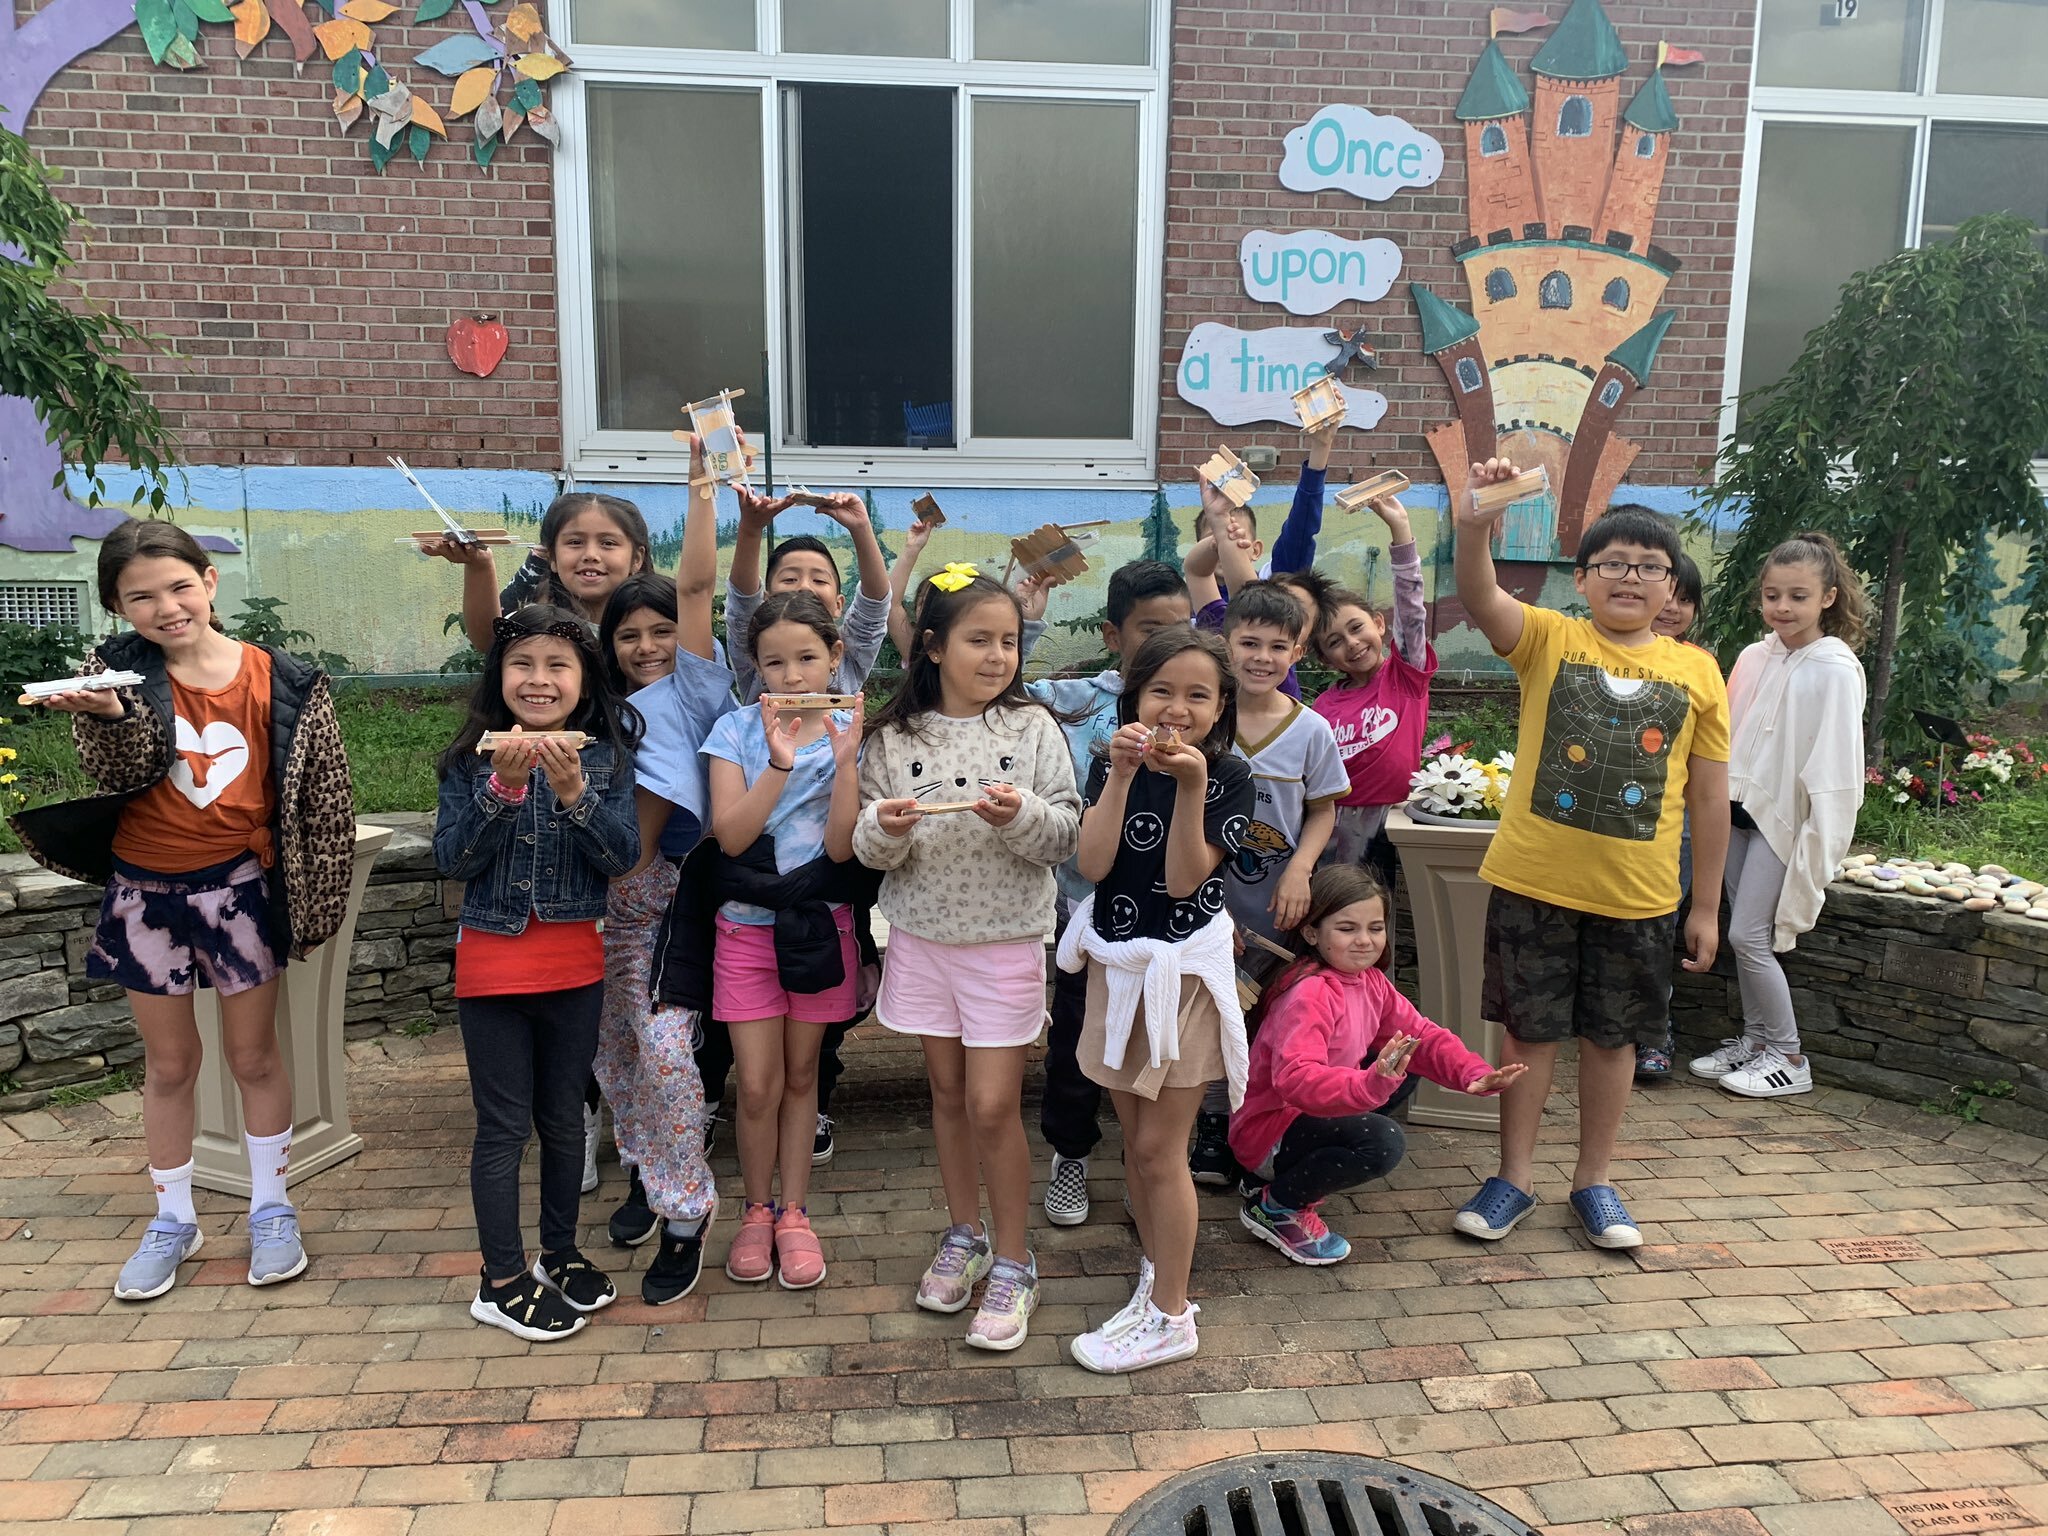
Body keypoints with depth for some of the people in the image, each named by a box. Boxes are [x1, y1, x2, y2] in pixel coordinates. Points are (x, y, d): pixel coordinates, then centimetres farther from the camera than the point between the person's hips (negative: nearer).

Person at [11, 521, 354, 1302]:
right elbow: (120, 772, -17)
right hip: (146, 891, 1)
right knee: (168, 1063, 14)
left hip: (240, 886, -1)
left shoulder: (278, 680, -9)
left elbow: (317, 793, -3)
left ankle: (271, 1210, 26)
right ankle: (172, 1221, 30)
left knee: (253, 1055, 10)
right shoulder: (117, 667, -5)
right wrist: (109, 714, -38)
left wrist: (311, 898, -3)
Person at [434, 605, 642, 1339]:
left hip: (576, 961, 2)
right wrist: (502, 785, -23)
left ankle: (561, 1252, 34)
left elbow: (623, 855, -10)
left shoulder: (606, 755, -3)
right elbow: (452, 860, -11)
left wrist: (574, 791, -25)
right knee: (504, 1127, 6)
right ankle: (502, 1281, 19)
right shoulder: (473, 759, -5)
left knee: (564, 1116, 15)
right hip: (493, 960, -2)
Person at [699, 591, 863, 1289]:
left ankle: (793, 1215, 26)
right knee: (758, 1086, 1)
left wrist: (844, 759, -23)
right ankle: (756, 1213, 23)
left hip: (820, 920, 1)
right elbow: (729, 836, -16)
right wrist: (781, 762, -25)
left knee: (801, 1075, 12)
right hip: (746, 924, 0)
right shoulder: (737, 731, -5)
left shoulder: (852, 732, -4)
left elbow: (841, 848, -13)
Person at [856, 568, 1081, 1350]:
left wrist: (1021, 815, -25)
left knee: (993, 1105, -2)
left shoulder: (1032, 728, -5)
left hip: (1006, 939, -2)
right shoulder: (894, 737, -1)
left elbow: (1066, 835, -6)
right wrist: (886, 829, -21)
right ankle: (965, 1236, 33)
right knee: (948, 1091, 14)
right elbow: (867, 847, 0)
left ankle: (1012, 1263, 16)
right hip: (922, 934, 3)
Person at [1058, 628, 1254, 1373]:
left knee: (1160, 1149, 0)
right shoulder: (1112, 764, -1)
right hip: (1117, 966, 5)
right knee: (1135, 1138, 15)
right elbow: (1091, 864, -14)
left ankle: (1171, 1317, 14)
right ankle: (1157, 1275, 34)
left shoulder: (1228, 775, -11)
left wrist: (1191, 785, -29)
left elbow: (1185, 878, -19)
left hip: (1183, 972, -4)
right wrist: (1122, 777, -22)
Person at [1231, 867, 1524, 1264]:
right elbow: (1295, 1078, -39)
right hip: (1269, 1130, -10)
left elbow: (1421, 1035, 7)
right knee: (1383, 1142, -29)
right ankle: (1273, 1206, -7)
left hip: (1309, 1116, 10)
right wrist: (1371, 1085, -52)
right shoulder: (1310, 995, -25)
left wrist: (1475, 1074, -10)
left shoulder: (1371, 981, 5)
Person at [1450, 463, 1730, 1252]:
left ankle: (1595, 1180, 32)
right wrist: (1474, 528, -44)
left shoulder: (1696, 672, 2)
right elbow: (1480, 600, -24)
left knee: (1613, 1036, 14)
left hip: (1638, 895, 2)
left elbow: (1709, 797, 6)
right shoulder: (1549, 640, -3)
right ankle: (1514, 1177, 26)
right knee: (1529, 1028, 10)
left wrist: (1707, 904, 7)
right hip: (1532, 882, -1)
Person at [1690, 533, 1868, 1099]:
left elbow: (1834, 764, -14)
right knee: (1744, 934, 11)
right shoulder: (1754, 658, 6)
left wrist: (1817, 842, -15)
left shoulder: (1835, 670, -12)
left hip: (1785, 818, -6)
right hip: (1742, 808, 6)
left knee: (1749, 936, -7)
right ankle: (1754, 1039, 26)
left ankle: (1789, 1057, 8)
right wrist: (1722, 798, 12)